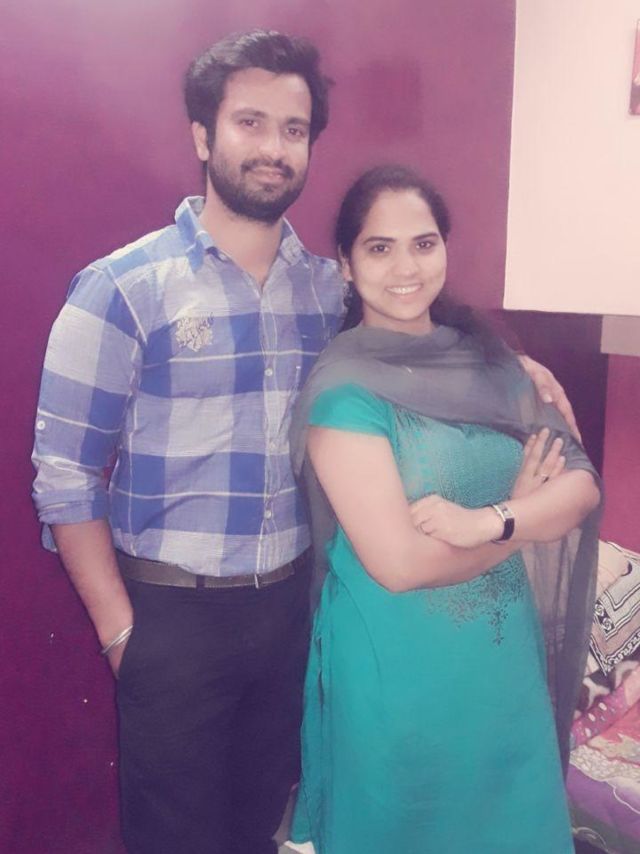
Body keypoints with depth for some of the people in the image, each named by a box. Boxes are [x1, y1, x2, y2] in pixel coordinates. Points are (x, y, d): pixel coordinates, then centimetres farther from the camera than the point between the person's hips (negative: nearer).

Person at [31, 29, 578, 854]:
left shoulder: (327, 287, 2)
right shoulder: (123, 289, -12)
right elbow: (64, 476, -10)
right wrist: (120, 631, -10)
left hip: (290, 605, 4)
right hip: (173, 613, -3)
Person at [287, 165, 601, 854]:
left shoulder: (487, 360, 1)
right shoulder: (343, 388, -17)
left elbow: (582, 486, -5)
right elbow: (397, 562, -22)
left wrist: (487, 519, -24)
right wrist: (527, 511, -11)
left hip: (507, 656, 6)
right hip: (398, 668, -5)